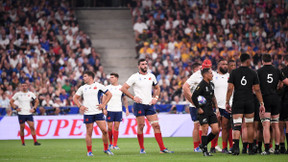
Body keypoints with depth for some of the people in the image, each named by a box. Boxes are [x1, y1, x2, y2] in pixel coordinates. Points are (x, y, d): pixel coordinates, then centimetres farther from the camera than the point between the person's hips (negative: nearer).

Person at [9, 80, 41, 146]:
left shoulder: (31, 94, 6)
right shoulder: (18, 94, 1)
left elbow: (37, 101, 16)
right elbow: (11, 101, 7)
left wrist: (34, 108, 5)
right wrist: (15, 108, -3)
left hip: (29, 113, 1)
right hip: (21, 113, -1)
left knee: (32, 127, -8)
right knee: (22, 128, 3)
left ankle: (35, 142, -7)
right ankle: (23, 142, 13)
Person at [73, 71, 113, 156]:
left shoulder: (98, 86, 4)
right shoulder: (82, 88, 11)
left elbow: (109, 94, 8)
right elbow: (75, 98, 19)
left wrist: (103, 104, -1)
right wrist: (80, 106, 3)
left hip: (98, 112, -1)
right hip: (88, 113, 1)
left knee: (104, 130, -6)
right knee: (89, 132, 0)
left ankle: (106, 149, 9)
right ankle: (89, 151, 8)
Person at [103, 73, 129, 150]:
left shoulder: (121, 88, 7)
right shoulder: (108, 88, 4)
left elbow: (124, 99, 13)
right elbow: (104, 98, 3)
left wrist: (127, 109, 6)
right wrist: (104, 108, -7)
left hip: (118, 110, 1)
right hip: (110, 111, 0)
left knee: (116, 127, -3)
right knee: (110, 127, -1)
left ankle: (115, 144, -1)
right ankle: (110, 144, 13)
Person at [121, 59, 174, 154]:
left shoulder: (151, 76, 11)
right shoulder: (135, 77, -3)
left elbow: (157, 88, 26)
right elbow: (123, 88, -4)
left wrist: (155, 97, 9)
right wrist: (133, 97, -10)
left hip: (149, 105, 4)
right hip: (139, 104, -4)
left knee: (156, 125, -3)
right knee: (141, 126, -4)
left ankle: (162, 148, -5)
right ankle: (142, 149, 8)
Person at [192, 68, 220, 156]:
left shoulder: (211, 85, 13)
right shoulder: (201, 85, -13)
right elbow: (193, 97, -16)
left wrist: (217, 108, 20)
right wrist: (198, 108, -15)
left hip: (210, 111, 8)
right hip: (203, 112, -8)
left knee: (216, 130, 2)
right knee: (205, 131, -6)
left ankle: (203, 144, 19)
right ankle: (204, 150, 4)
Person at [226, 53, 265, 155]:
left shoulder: (234, 73, -1)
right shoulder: (253, 73, 0)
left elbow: (230, 89, -4)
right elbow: (257, 90, 1)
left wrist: (227, 102, 2)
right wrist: (261, 104, 5)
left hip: (237, 102, -1)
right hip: (249, 102, 1)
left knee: (236, 126, -5)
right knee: (249, 125, 13)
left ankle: (236, 147, -25)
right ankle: (250, 149, 20)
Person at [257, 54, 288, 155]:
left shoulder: (259, 71, 0)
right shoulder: (277, 71, 7)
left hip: (265, 98, -3)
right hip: (275, 99, 3)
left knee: (266, 125, -8)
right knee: (276, 125, 12)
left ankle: (267, 149, -17)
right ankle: (277, 148, 14)